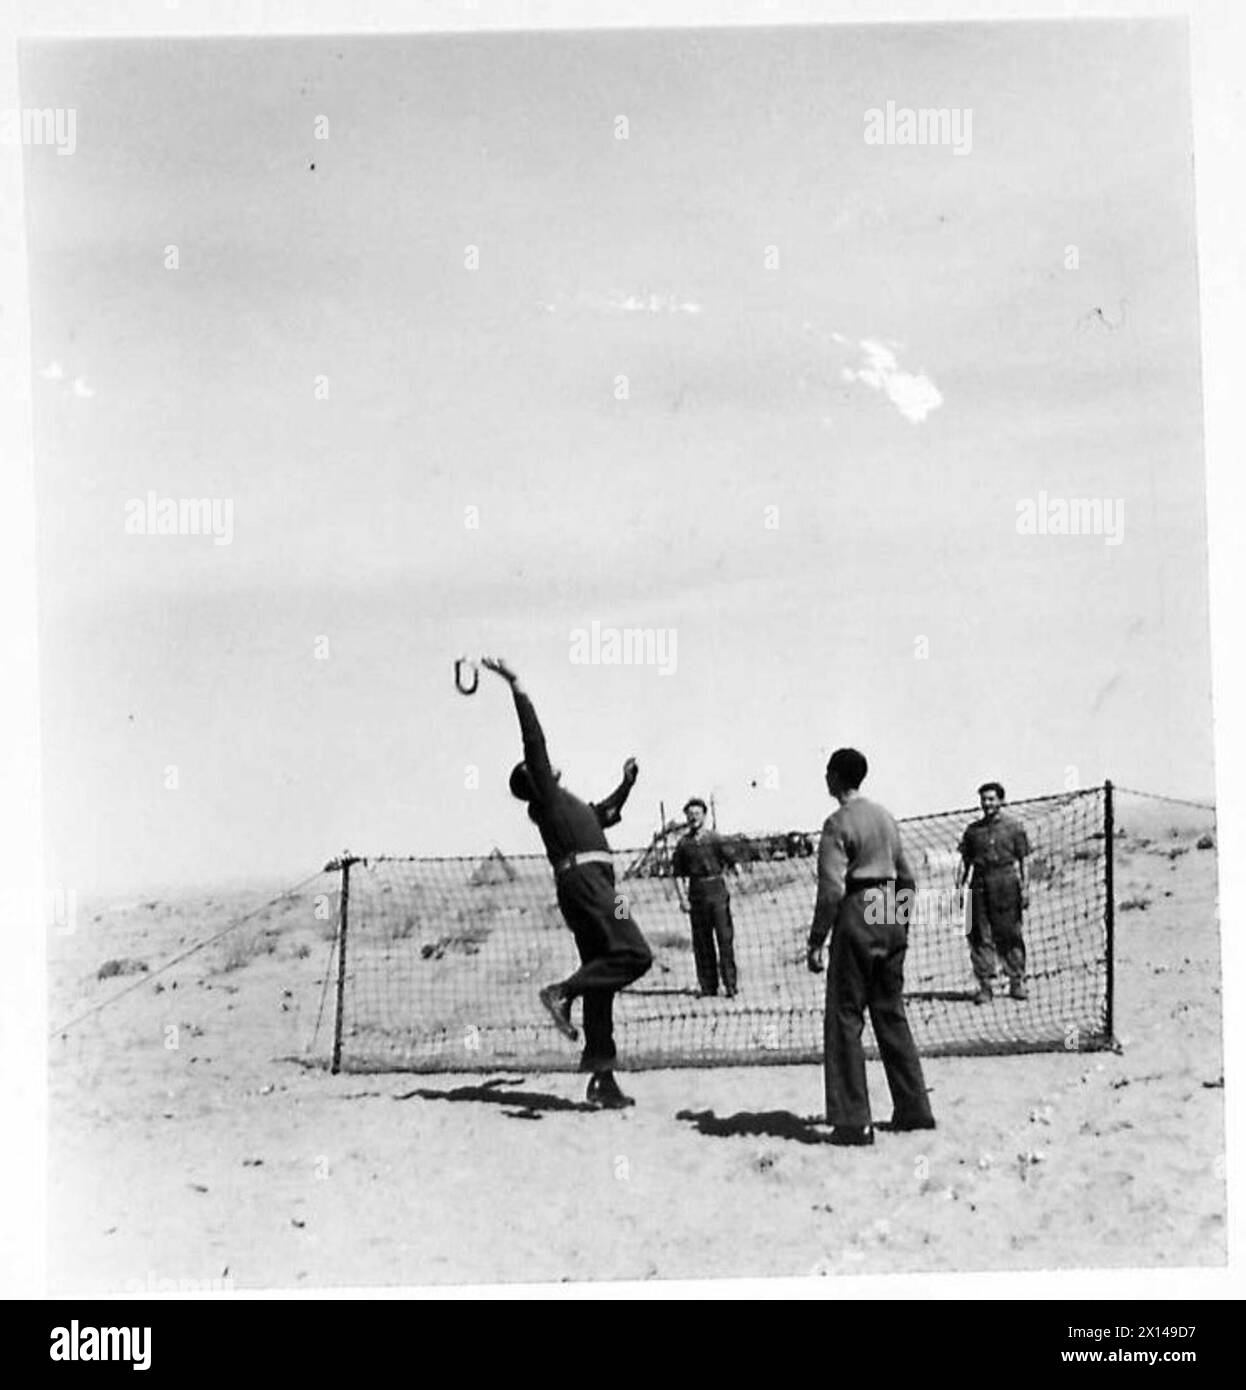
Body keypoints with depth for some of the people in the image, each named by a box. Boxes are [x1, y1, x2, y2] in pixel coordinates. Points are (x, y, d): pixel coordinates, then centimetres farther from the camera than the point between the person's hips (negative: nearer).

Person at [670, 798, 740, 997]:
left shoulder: (715, 838, 1)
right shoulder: (684, 843, 7)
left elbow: (733, 863, -1)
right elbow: (677, 873, 10)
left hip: (717, 890, -2)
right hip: (696, 892, 3)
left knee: (725, 937, -5)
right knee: (701, 941, 5)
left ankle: (730, 984, -2)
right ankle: (708, 986, 12)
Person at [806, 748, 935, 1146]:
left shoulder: (838, 823, -11)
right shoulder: (886, 818, 13)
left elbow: (831, 889, -17)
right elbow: (907, 878, 15)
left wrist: (816, 941, -14)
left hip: (856, 921, -7)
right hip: (891, 919, 8)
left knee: (845, 1018, -1)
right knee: (891, 1014, 16)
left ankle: (853, 1121, -2)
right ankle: (914, 1109, 19)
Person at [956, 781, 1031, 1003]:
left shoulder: (1014, 827, 7)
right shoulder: (973, 830, 13)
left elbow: (1023, 860, 6)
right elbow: (965, 860, 14)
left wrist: (1025, 887, -3)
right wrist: (959, 886, 4)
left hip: (1006, 884, -2)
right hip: (980, 884, 2)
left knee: (1010, 934, 0)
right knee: (980, 936, 0)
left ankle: (1017, 981, 10)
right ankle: (985, 984, 4)